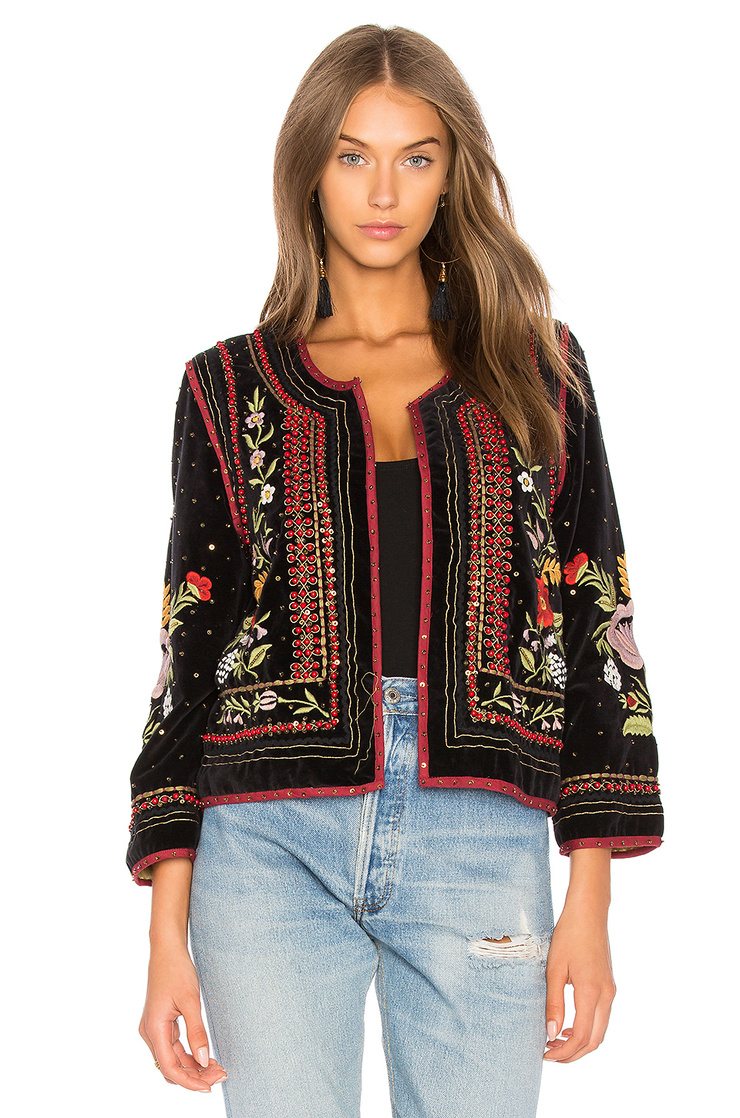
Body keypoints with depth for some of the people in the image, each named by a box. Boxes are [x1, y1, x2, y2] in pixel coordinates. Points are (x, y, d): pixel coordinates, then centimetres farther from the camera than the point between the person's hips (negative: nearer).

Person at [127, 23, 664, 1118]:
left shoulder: (534, 368, 10)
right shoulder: (235, 386, 9)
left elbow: (595, 622, 7)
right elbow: (191, 646, 8)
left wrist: (591, 899, 0)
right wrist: (168, 929, 1)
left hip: (480, 847, 0)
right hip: (272, 841, 0)